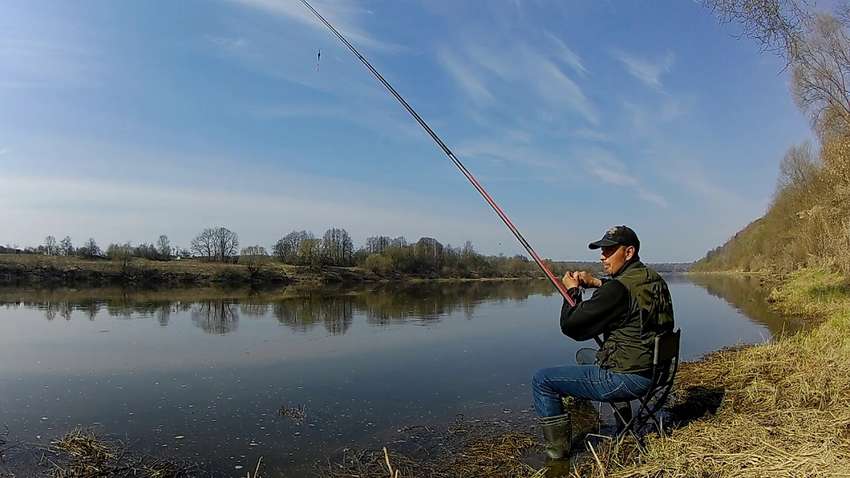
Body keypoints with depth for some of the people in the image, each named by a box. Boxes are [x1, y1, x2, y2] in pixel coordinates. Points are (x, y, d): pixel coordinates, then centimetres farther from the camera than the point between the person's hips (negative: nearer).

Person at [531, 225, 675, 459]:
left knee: (542, 380, -2)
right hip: (653, 370, 10)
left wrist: (573, 290, -2)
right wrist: (598, 283, 13)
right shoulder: (654, 279, 5)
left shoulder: (618, 288, -23)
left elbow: (570, 325, -18)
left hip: (628, 378, -10)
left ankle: (557, 447, 9)